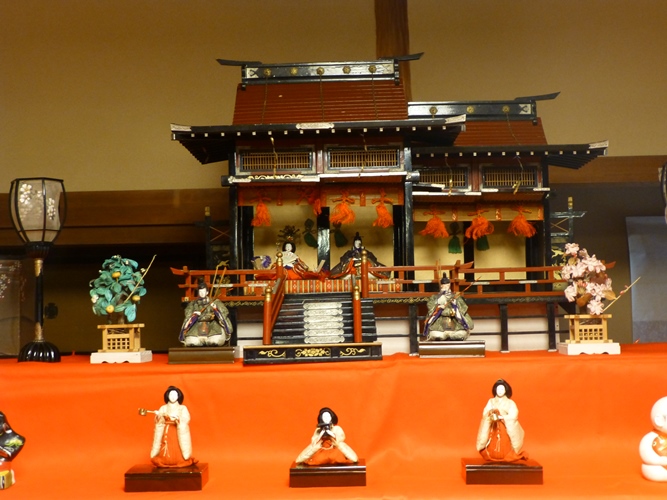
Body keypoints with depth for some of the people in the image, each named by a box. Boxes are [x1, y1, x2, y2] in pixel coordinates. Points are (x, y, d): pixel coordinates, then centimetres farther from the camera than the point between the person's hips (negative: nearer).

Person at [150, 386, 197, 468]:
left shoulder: (183, 408, 5)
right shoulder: (163, 408, 9)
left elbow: (185, 421, -10)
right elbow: (159, 423, 0)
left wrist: (178, 419, -28)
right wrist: (158, 416, -19)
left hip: (179, 434, -1)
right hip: (167, 435, 1)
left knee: (179, 457, -9)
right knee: (166, 458, -8)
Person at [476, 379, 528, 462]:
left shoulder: (510, 403, 3)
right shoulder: (491, 401, 9)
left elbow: (512, 417, -10)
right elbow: (485, 414, -2)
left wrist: (500, 417, -21)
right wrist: (491, 414, -23)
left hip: (506, 430, -2)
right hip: (493, 430, 2)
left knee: (504, 452, -11)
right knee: (492, 452, -8)